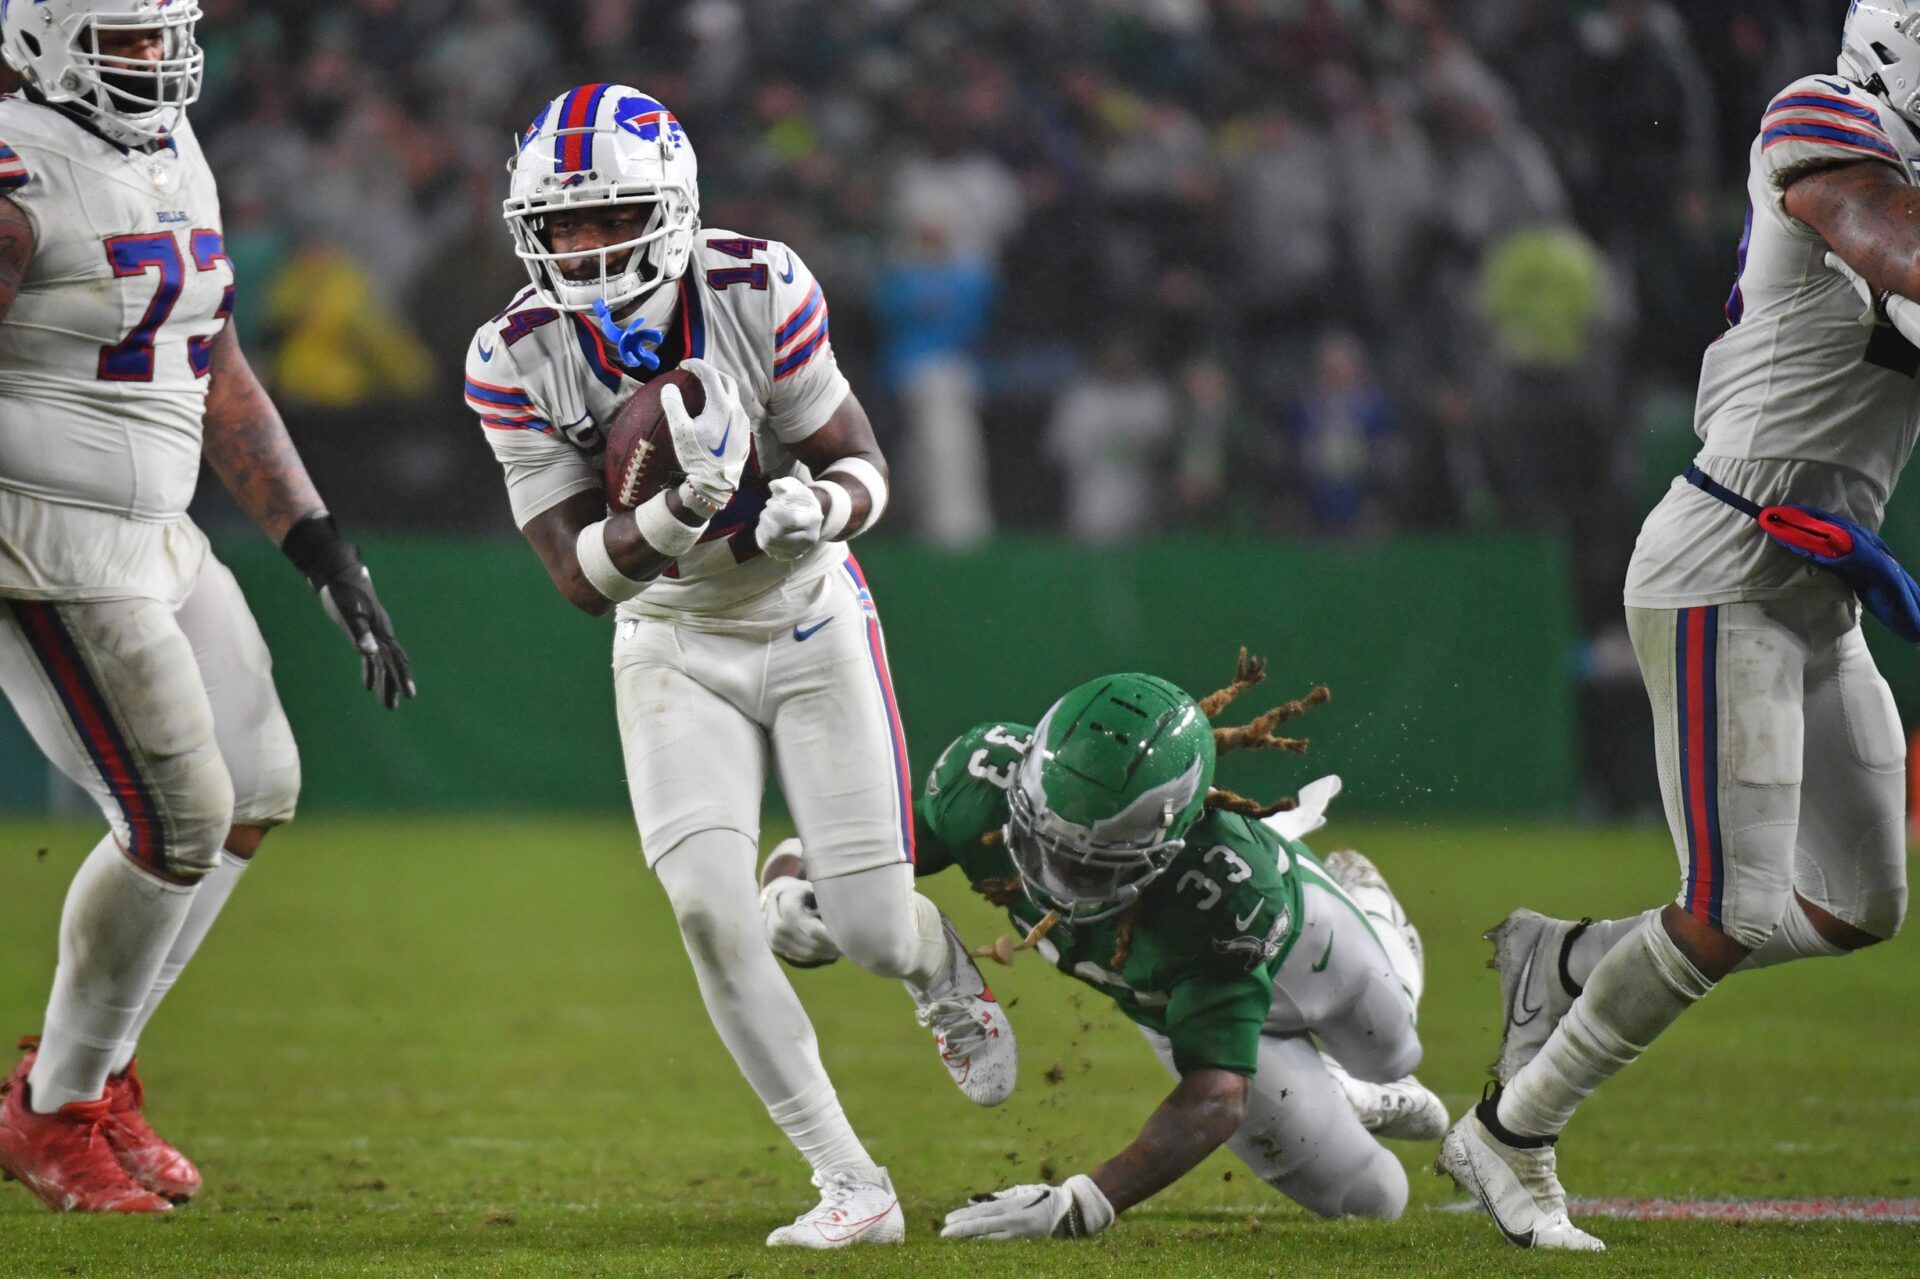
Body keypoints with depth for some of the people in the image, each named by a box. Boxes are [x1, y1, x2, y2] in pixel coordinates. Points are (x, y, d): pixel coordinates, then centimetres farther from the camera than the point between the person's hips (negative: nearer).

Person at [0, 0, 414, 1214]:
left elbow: (220, 384, 18)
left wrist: (327, 554, 14)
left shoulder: (177, 163, 11)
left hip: (156, 541, 9)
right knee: (180, 822, -8)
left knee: (257, 791, 12)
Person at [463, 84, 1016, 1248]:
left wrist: (817, 509, -37)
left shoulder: (759, 293, -22)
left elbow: (866, 474, -13)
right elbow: (582, 577, -20)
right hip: (675, 646, 1)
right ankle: (851, 1185, -7)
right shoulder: (519, 360, -18)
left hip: (811, 623, -1)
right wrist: (680, 508, -40)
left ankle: (944, 965, 38)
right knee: (708, 909, -19)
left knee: (872, 933, -3)